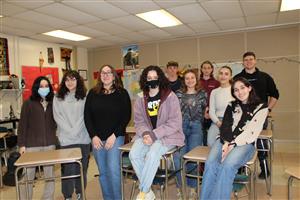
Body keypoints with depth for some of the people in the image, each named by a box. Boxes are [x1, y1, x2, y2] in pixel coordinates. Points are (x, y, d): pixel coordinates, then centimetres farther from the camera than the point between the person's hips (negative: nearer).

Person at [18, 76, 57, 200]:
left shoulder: (53, 103, 7)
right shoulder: (28, 103, -1)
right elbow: (22, 125, -2)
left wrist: (54, 138, 2)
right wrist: (21, 144, -5)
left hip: (50, 144, 3)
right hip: (31, 145, -2)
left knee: (50, 175, 9)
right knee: (28, 176, 6)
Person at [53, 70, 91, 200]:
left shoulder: (84, 97, 5)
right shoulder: (58, 98, 6)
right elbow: (57, 117, -1)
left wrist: (76, 130, -11)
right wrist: (70, 131, -10)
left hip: (83, 138, 1)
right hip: (66, 139, 0)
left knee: (82, 168, 9)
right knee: (68, 169, 0)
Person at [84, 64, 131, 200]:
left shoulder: (122, 93, 0)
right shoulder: (92, 93, 7)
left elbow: (126, 116, -3)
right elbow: (87, 116, 6)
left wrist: (114, 135, -10)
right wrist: (93, 136, -3)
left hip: (116, 137, -3)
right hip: (97, 138, 3)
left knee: (113, 169, -10)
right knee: (103, 172, 10)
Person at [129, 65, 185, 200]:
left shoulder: (170, 97, -8)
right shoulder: (141, 99, 6)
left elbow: (174, 122, -12)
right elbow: (139, 122, 7)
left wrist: (154, 135, -20)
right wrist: (145, 133, -16)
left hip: (167, 135, -4)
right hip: (147, 135, 4)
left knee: (152, 154, -31)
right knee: (134, 154, -22)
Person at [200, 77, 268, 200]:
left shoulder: (261, 108, 7)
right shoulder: (231, 106, 19)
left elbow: (251, 132, -5)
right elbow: (225, 126, 8)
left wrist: (232, 145, -15)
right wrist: (226, 143, -12)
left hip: (245, 143, -3)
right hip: (225, 141, 3)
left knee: (227, 165, -33)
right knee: (210, 163, -28)